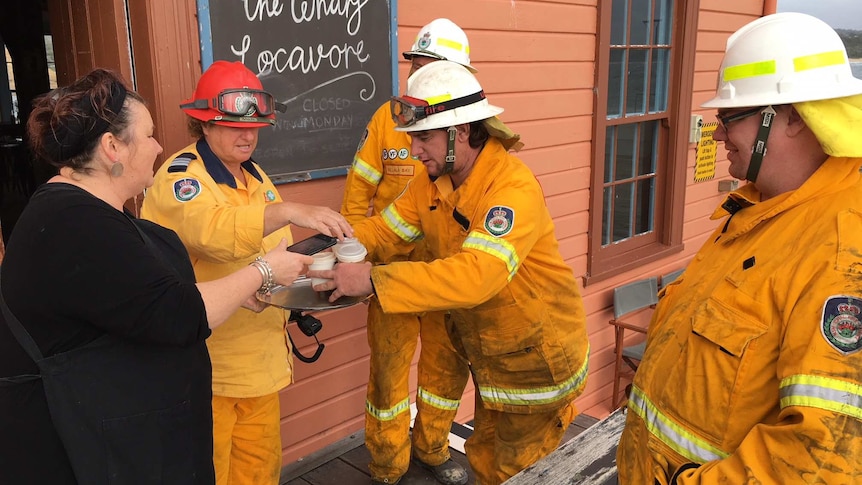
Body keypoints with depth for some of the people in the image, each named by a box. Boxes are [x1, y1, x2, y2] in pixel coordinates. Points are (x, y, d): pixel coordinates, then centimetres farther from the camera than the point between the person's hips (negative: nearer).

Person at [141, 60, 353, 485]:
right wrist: (290, 211, -45)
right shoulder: (180, 175, -15)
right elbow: (215, 232, -36)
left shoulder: (254, 176, 10)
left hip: (261, 359, 7)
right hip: (206, 367, -7)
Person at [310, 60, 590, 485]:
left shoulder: (514, 189, -31)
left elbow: (475, 274, -43)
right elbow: (385, 231, -2)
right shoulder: (432, 180, -5)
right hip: (487, 352, 7)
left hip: (536, 357, -7)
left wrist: (372, 280, -46)